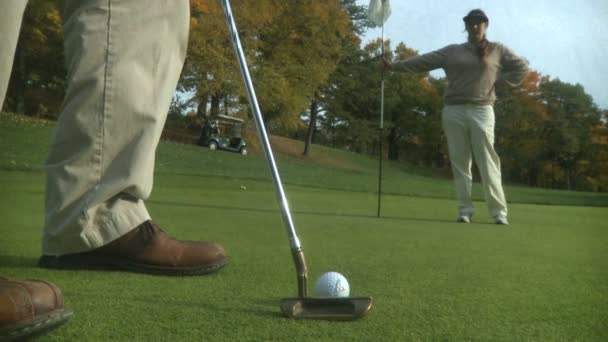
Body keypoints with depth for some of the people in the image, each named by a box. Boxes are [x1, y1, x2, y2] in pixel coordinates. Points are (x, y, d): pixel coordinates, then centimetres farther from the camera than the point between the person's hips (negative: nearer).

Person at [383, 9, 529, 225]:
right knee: (459, 163, 1)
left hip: (481, 112, -1)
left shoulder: (497, 50, 11)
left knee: (488, 163, -6)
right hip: (454, 112, 2)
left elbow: (523, 68, 12)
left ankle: (499, 212, -2)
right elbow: (423, 61, 7)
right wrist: (394, 66, 1)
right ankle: (465, 211, 6)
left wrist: (500, 81, 1)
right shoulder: (452, 51, 12)